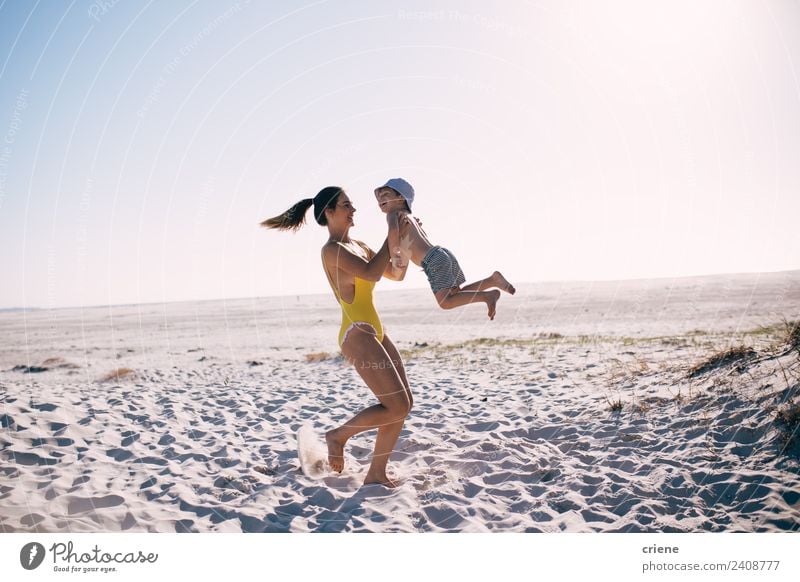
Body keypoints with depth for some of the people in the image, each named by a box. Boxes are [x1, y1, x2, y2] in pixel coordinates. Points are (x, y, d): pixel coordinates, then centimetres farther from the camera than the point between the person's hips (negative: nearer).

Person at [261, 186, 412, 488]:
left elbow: (396, 274, 20)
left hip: (376, 333, 9)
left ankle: (376, 472, 13)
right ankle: (338, 435, 9)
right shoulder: (332, 250, -10)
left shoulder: (358, 245, 17)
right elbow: (372, 273, -22)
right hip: (357, 335, -9)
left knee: (405, 403, 6)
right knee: (397, 408, -10)